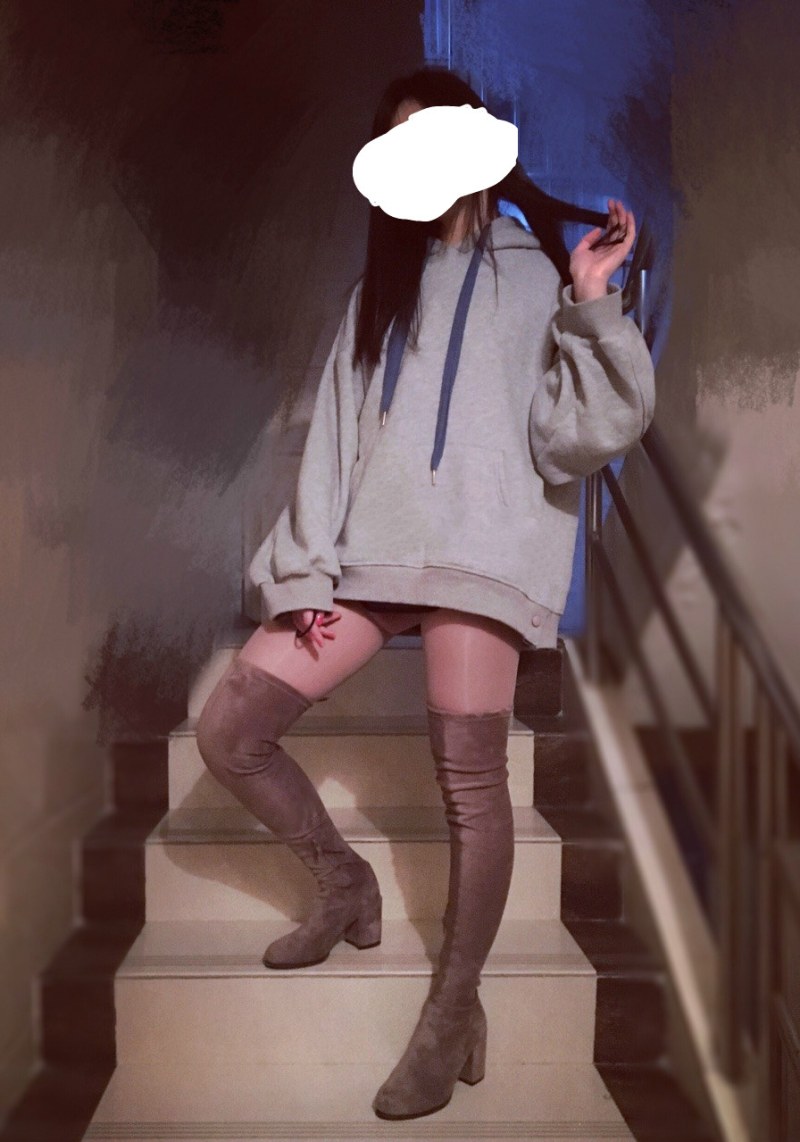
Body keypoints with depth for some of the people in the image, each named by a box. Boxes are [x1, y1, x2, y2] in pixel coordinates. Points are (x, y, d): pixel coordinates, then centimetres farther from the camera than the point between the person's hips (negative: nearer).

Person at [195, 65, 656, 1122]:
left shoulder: (541, 272, 9)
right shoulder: (384, 283, 25)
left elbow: (578, 437, -4)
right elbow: (336, 429, 14)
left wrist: (595, 305, -13)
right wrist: (310, 568, 5)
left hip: (481, 542, -5)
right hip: (369, 545, 5)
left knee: (469, 778, -9)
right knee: (229, 729, -2)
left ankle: (455, 1006, 11)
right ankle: (344, 884, 21)